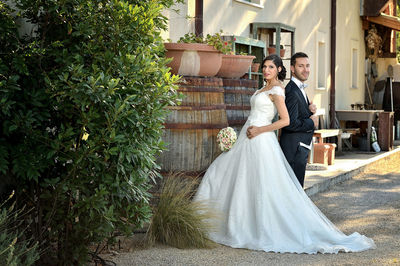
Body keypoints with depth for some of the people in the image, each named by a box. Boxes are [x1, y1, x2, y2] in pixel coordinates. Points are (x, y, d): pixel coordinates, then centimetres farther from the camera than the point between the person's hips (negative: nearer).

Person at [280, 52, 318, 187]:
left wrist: (310, 110, -3)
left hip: (301, 147, 10)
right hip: (294, 149, -10)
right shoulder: (292, 92, -19)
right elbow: (290, 123, -26)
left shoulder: (300, 89, 14)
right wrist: (311, 123, -13)